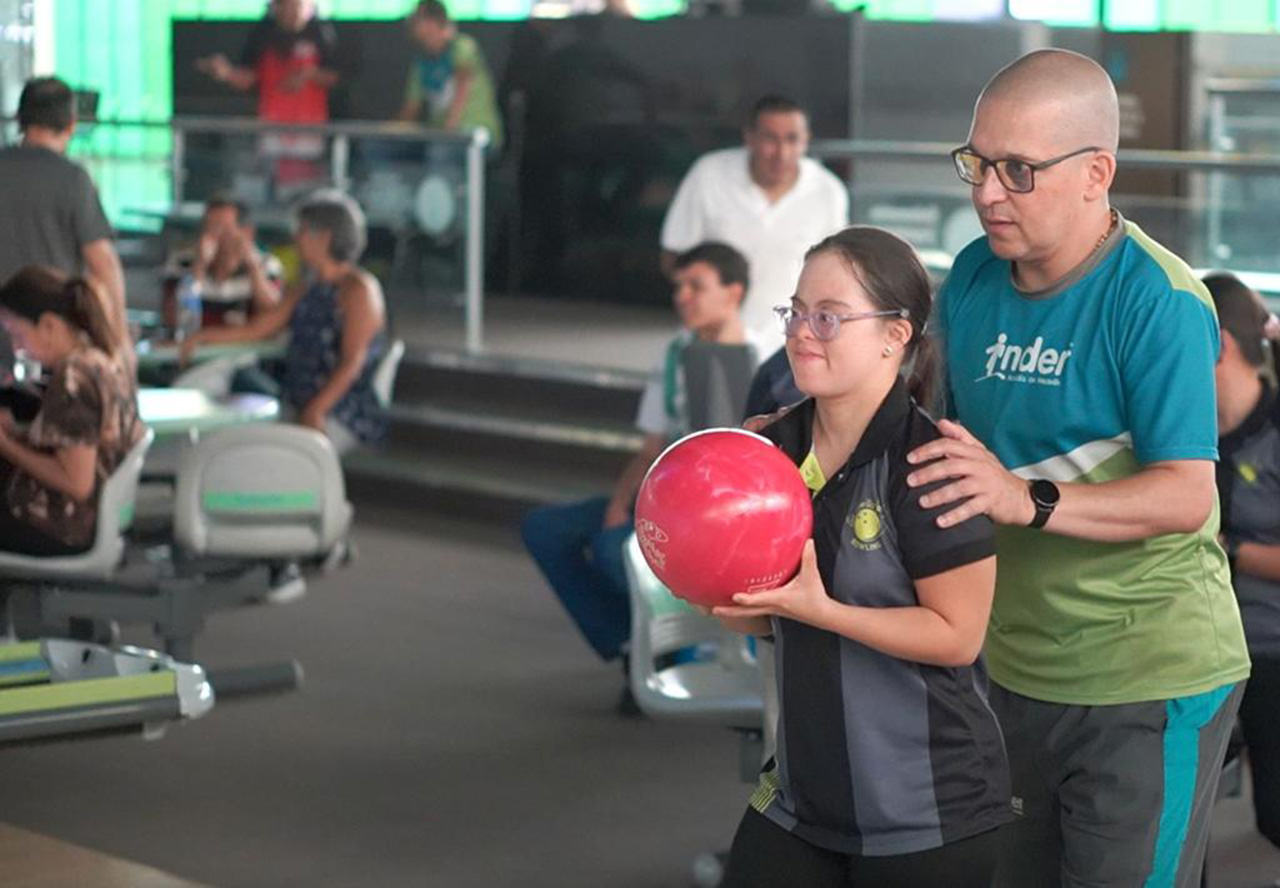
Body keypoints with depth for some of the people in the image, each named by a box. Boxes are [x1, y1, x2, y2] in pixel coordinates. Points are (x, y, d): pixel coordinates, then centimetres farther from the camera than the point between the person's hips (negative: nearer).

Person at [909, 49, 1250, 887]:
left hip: (1147, 687, -7)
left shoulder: (1158, 300, -18)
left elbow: (1186, 496, -24)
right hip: (1017, 668, 7)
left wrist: (1028, 500, -35)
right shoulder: (974, 276, 1)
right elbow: (944, 422, 15)